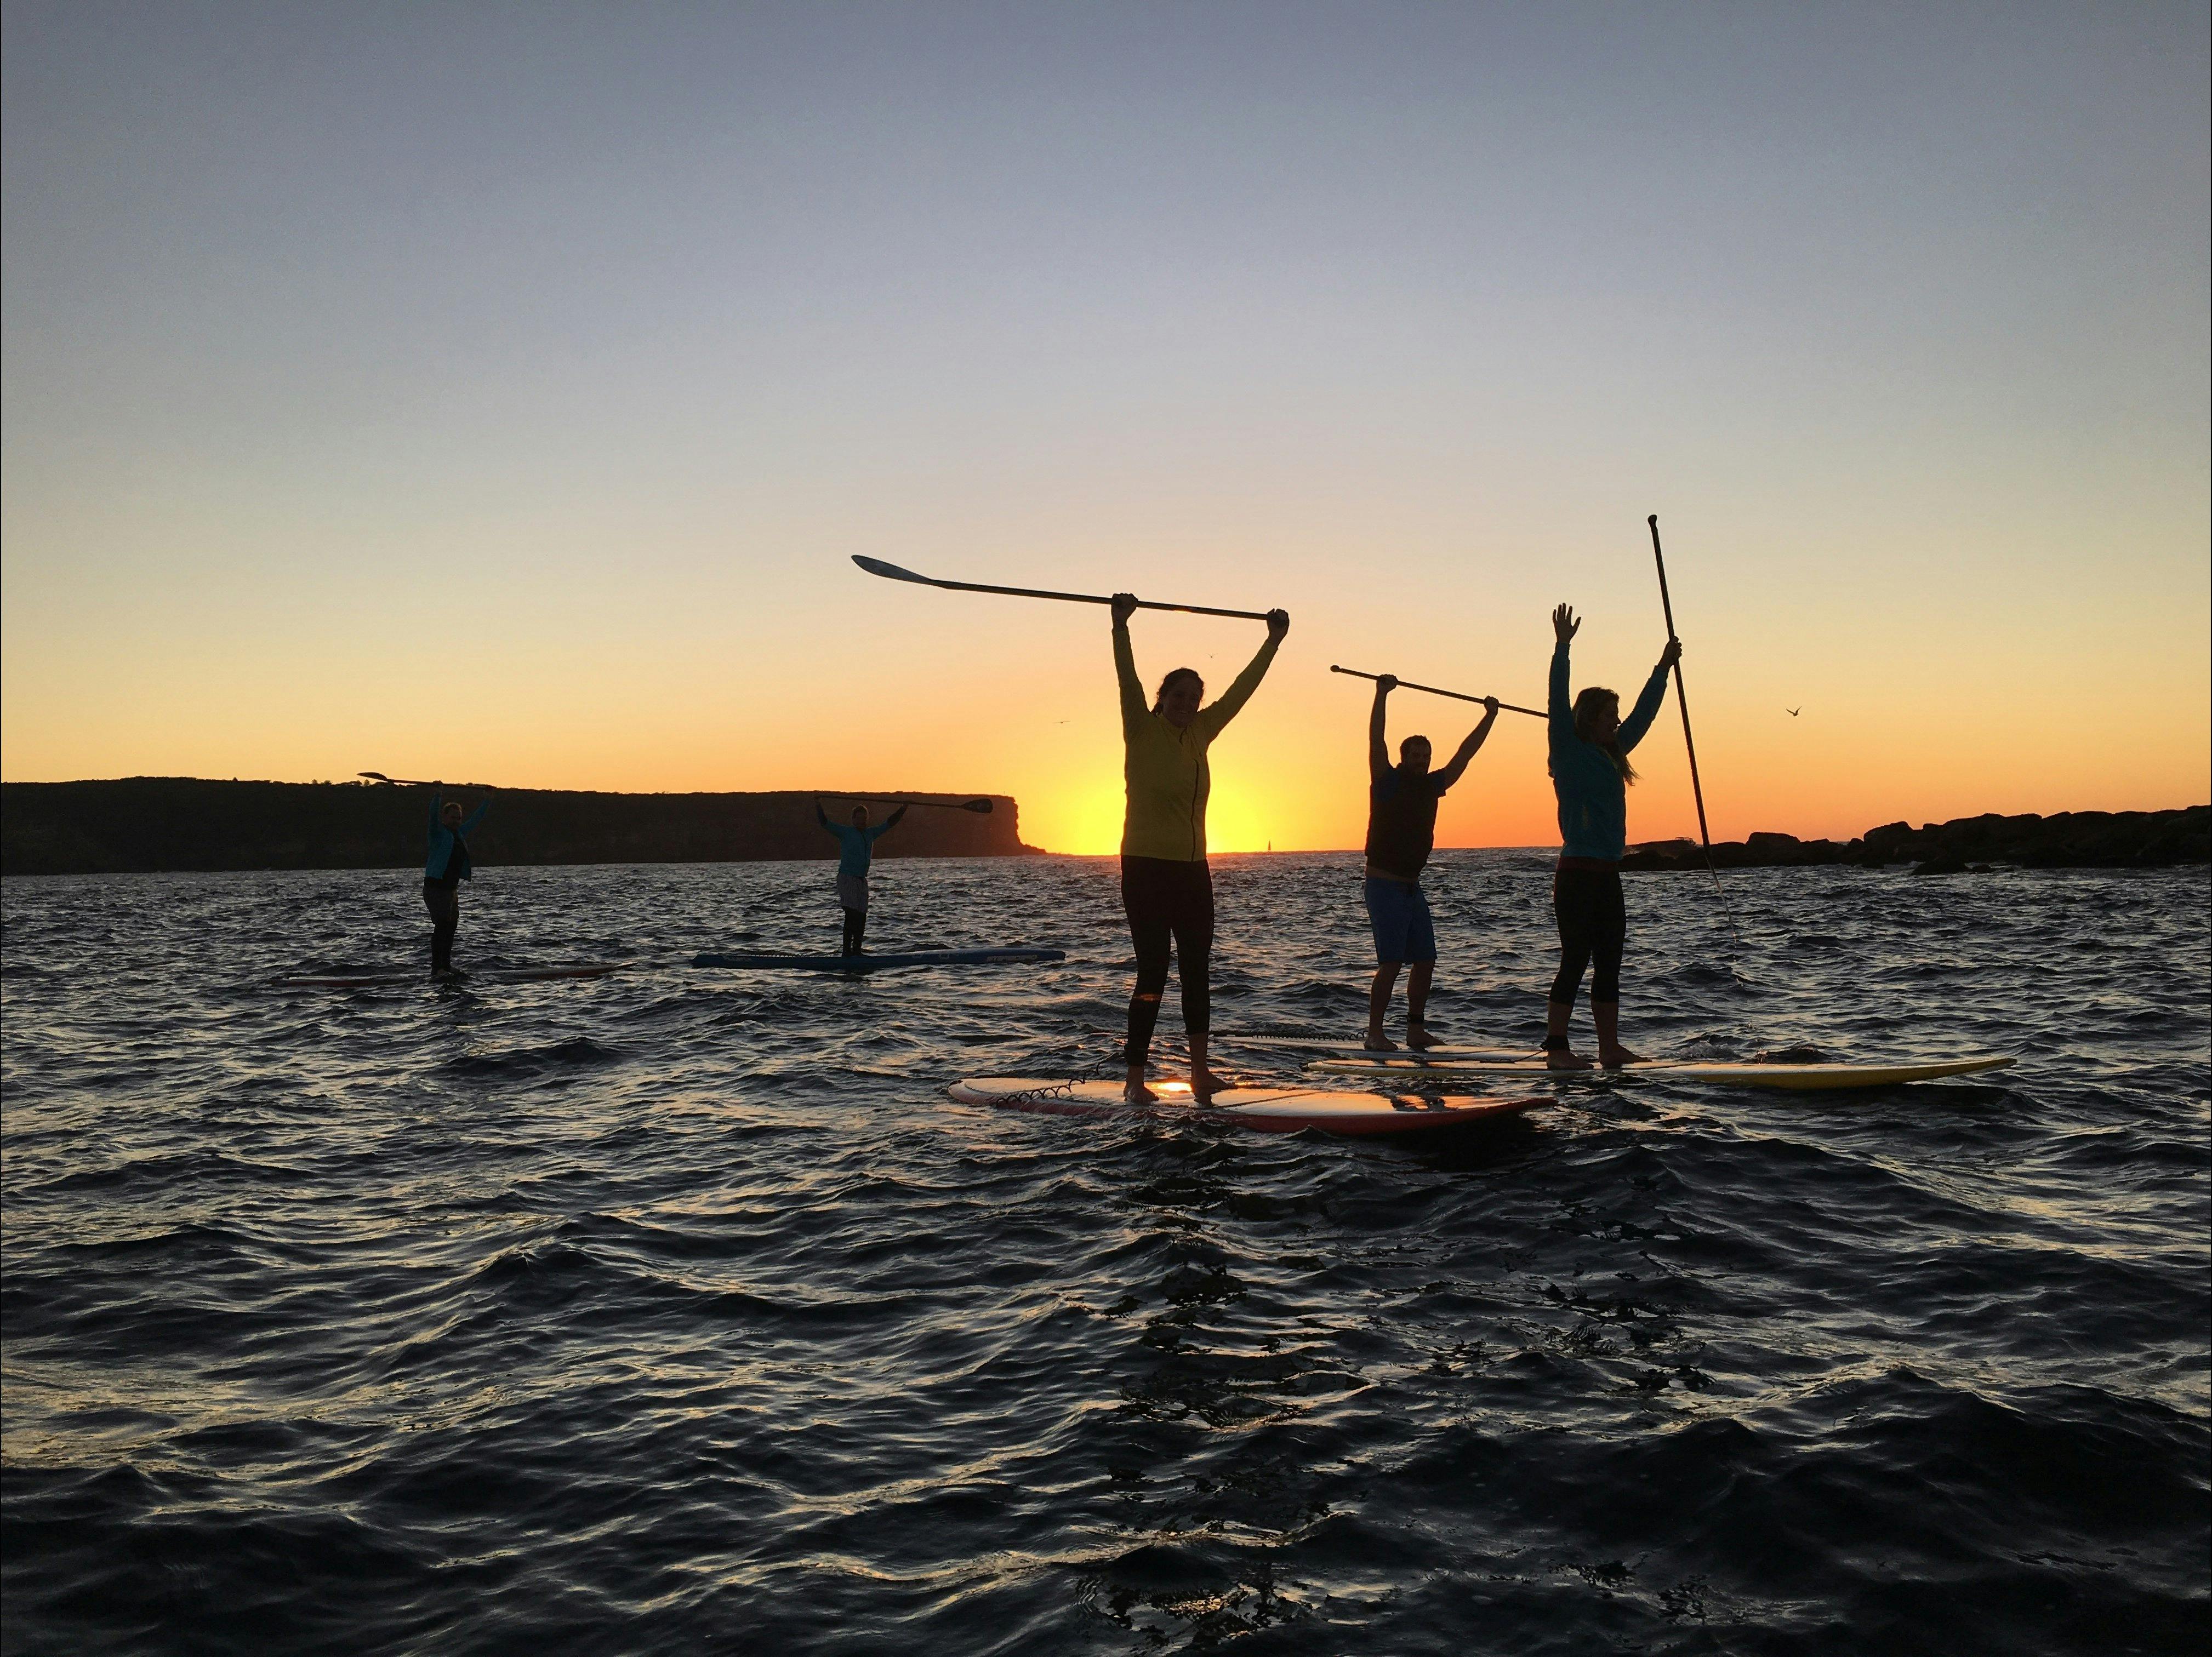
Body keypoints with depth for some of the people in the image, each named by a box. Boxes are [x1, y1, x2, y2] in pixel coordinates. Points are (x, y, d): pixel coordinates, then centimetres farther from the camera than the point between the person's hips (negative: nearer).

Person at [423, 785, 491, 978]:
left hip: (451, 889, 8)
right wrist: (437, 795, -36)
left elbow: (476, 819, 27)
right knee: (441, 925, -16)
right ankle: (437, 969, -19)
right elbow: (433, 815, -25)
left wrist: (488, 801, 33)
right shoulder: (439, 832, -6)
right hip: (435, 888, -8)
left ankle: (446, 967, 14)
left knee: (450, 927, 8)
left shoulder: (460, 833, 14)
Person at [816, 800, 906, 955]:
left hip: (862, 880, 7)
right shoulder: (845, 832, -1)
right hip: (847, 878, -7)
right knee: (851, 915, -16)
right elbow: (825, 823, -10)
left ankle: (856, 951, 10)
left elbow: (889, 823, 23)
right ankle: (846, 951, -15)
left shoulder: (870, 834, 16)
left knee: (861, 918, 4)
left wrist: (903, 809, 20)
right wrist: (819, 806, -21)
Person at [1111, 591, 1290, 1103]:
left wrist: (1274, 639, 19)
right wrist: (1121, 624, -30)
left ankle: (1199, 1070, 17)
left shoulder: (1200, 733, 10)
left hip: (1193, 871, 7)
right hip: (1146, 870, -7)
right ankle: (1135, 1080, -1)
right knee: (1153, 973, -7)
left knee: (1197, 970, 9)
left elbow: (1242, 689, 17)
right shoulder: (1143, 731, -5)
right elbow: (1128, 681, -19)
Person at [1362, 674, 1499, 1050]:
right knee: (1391, 962, -12)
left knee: (1425, 960, 6)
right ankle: (1375, 1034, -6)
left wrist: (1489, 718, 16)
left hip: (1412, 886, 8)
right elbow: (1376, 741, -20)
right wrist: (1382, 694, -29)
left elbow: (1463, 755, 16)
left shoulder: (1431, 786, 10)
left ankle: (1416, 1029, 15)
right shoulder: (1387, 782, -7)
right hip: (1384, 885, -7)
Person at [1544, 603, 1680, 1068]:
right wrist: (1562, 647, -21)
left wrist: (1662, 669, 30)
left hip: (1607, 876, 8)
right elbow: (1558, 705, -17)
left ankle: (1610, 1047, 13)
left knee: (1609, 963, 8)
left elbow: (1643, 716, 27)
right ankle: (1557, 1048, -3)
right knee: (1575, 960, -7)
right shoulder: (1571, 754, -5)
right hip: (1578, 875, -8)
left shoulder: (1610, 756, 16)